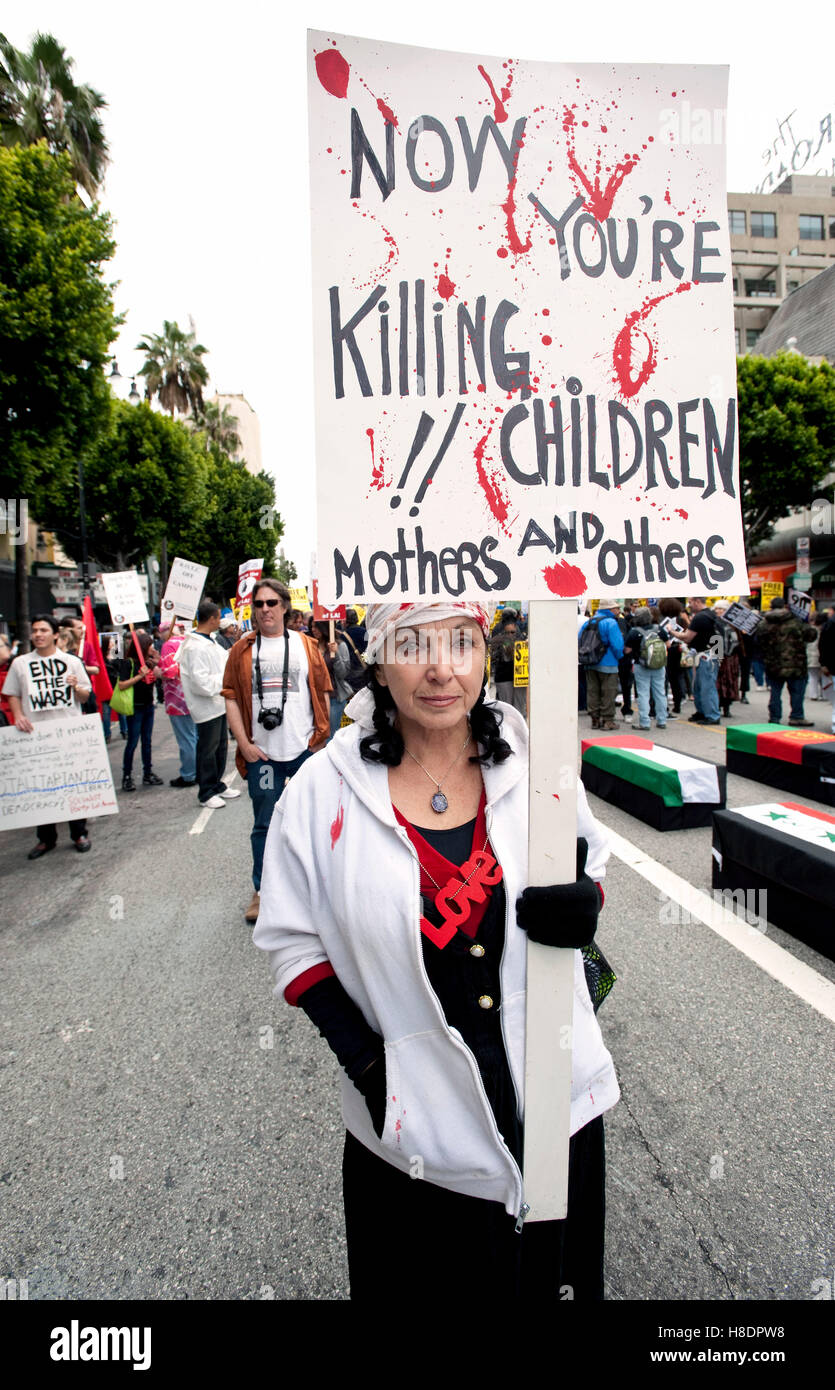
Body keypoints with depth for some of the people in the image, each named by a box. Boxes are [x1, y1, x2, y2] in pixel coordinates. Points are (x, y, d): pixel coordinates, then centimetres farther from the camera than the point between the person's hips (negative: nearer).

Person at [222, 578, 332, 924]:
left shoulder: (306, 645, 6)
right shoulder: (242, 650, 4)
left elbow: (323, 693, 7)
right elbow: (231, 698, 1)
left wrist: (322, 737, 1)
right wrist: (244, 744, -7)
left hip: (305, 749, 0)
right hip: (262, 752, 0)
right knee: (264, 824, 9)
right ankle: (261, 890, 23)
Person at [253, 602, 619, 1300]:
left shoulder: (534, 760, -8)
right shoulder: (325, 788, -13)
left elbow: (594, 870, 7)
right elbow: (290, 939, -4)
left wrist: (583, 907, -16)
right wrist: (365, 1062, -11)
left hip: (558, 1095, 2)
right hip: (413, 1122, -1)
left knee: (555, 1273, 25)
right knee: (426, 1276, 20)